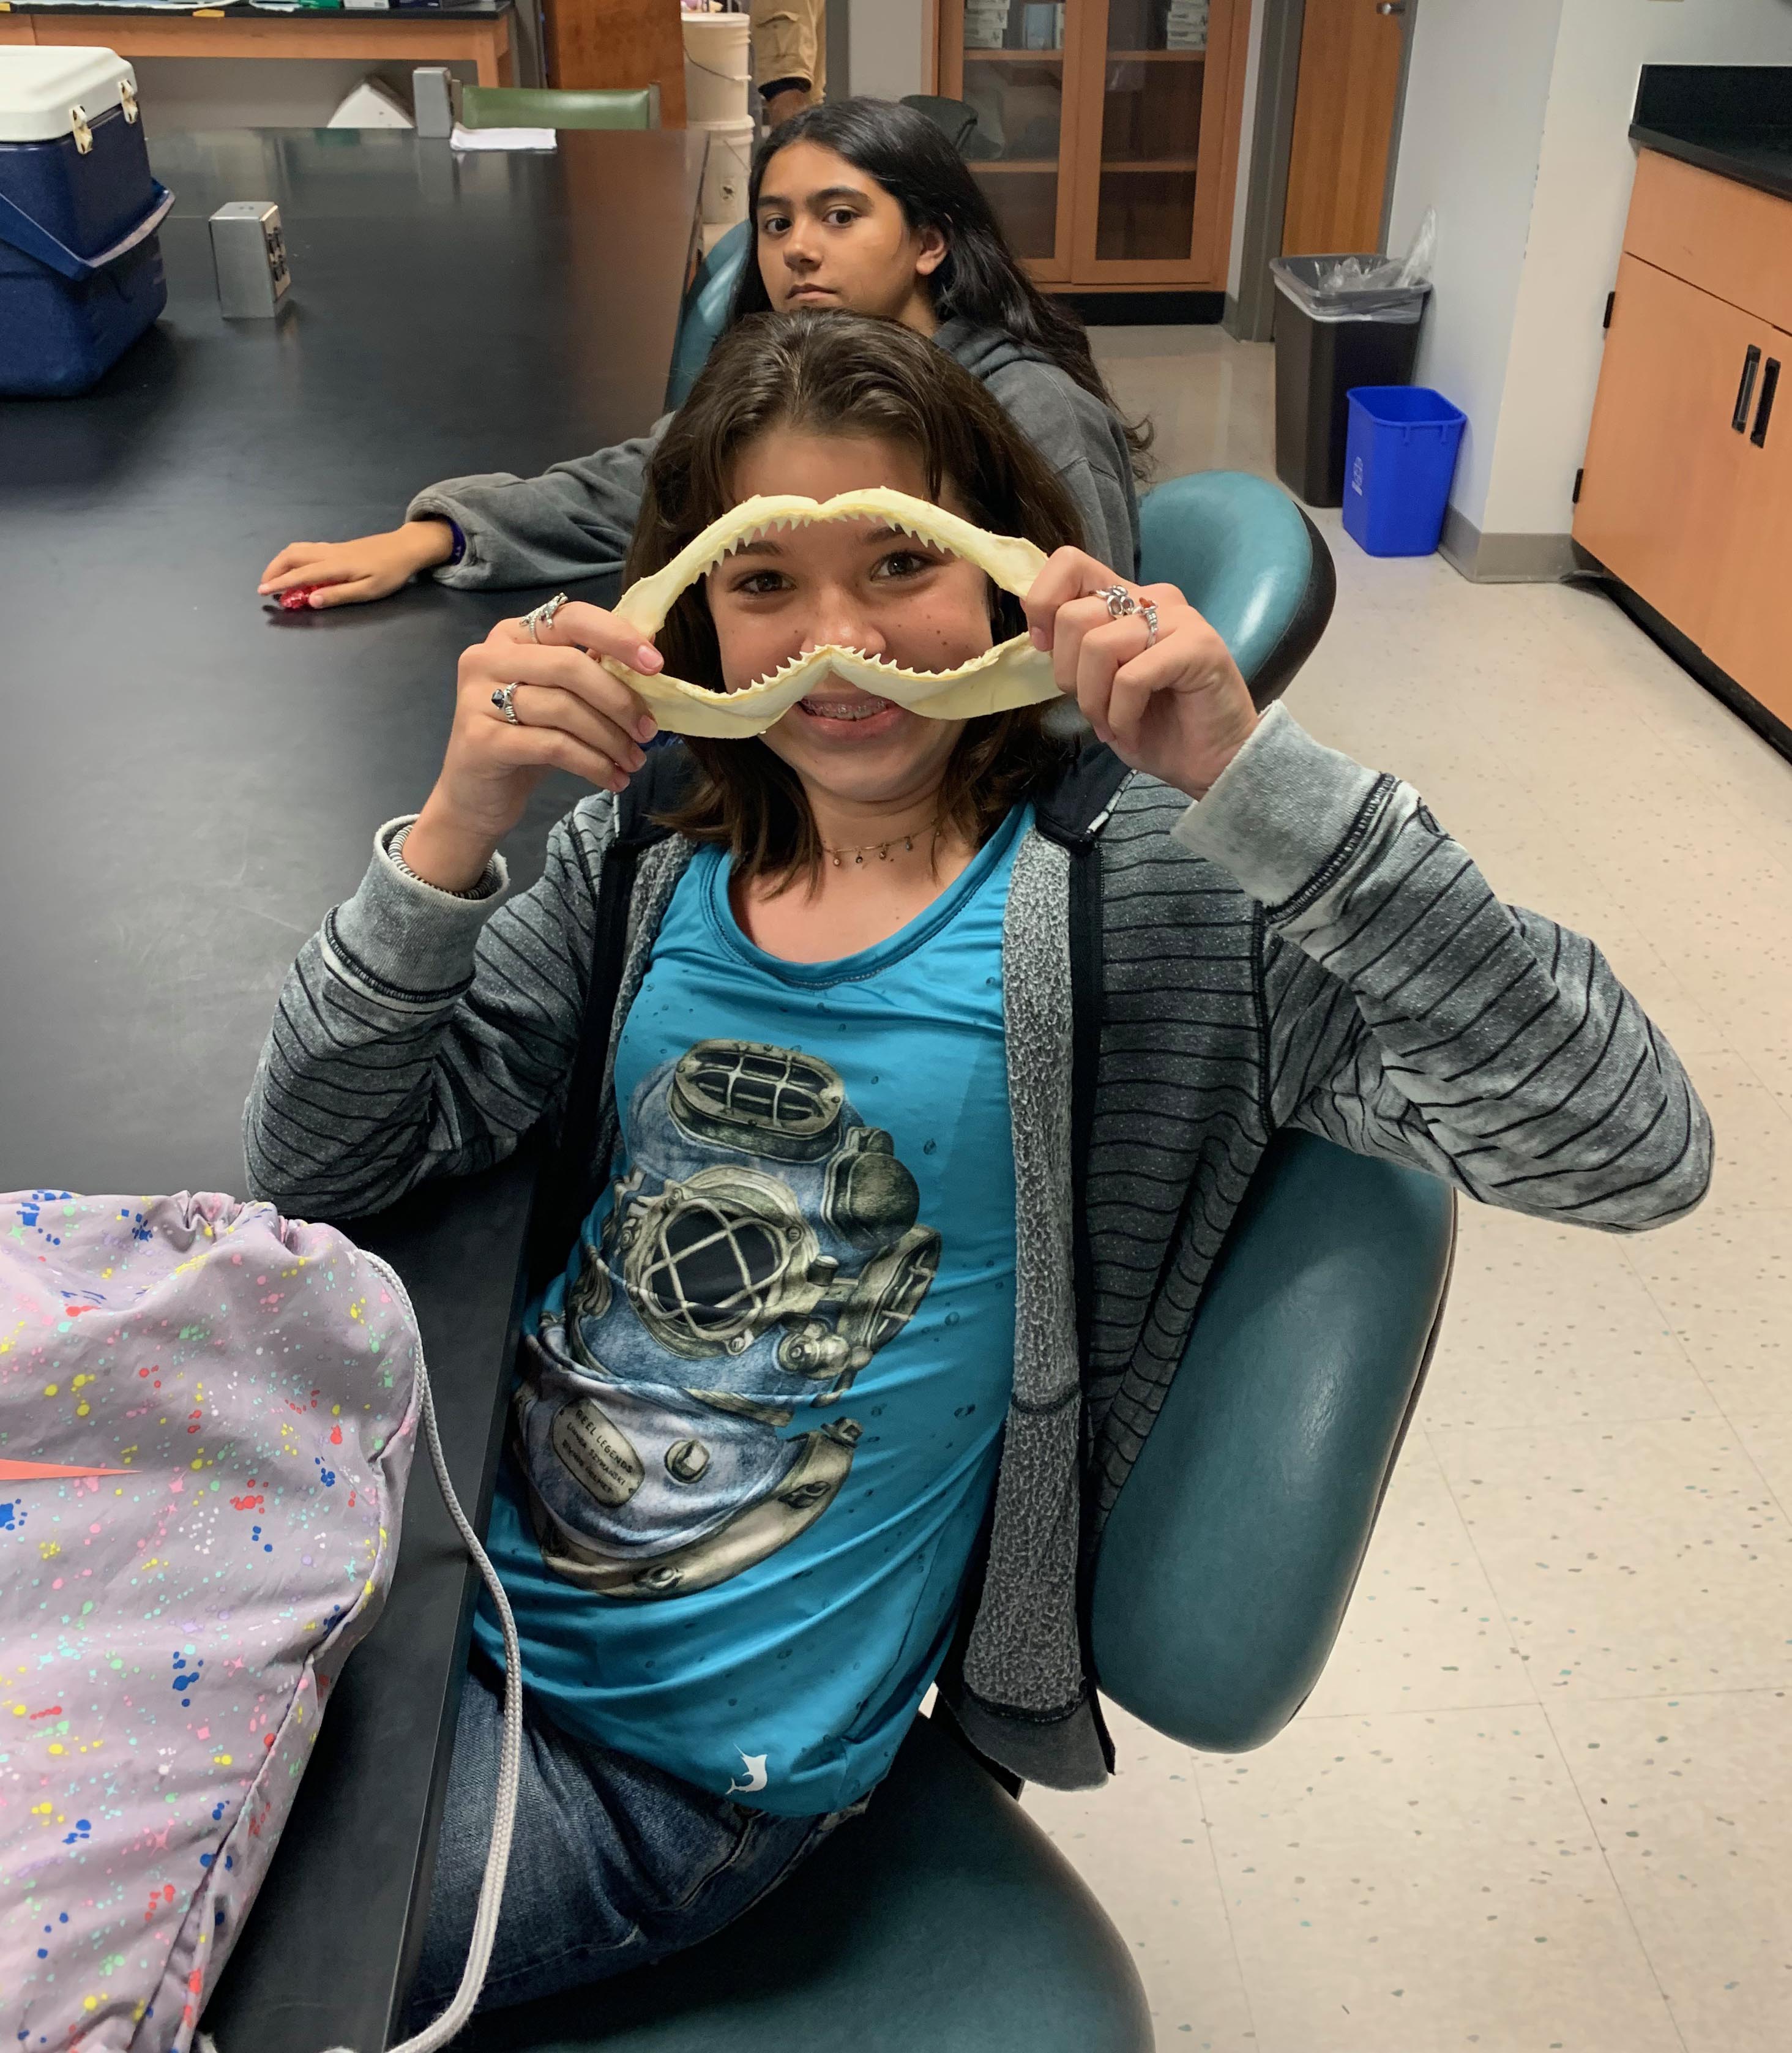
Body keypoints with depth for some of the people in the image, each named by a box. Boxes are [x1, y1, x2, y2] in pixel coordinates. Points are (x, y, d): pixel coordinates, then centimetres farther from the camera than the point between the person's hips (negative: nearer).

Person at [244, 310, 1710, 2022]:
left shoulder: (1144, 888, -14)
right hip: (452, 1580, 5)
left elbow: (1633, 1149, -22)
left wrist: (1253, 776, -31)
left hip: (669, 1754, -4)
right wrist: (457, 830, -19)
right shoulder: (651, 848, 0)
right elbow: (317, 1168, -2)